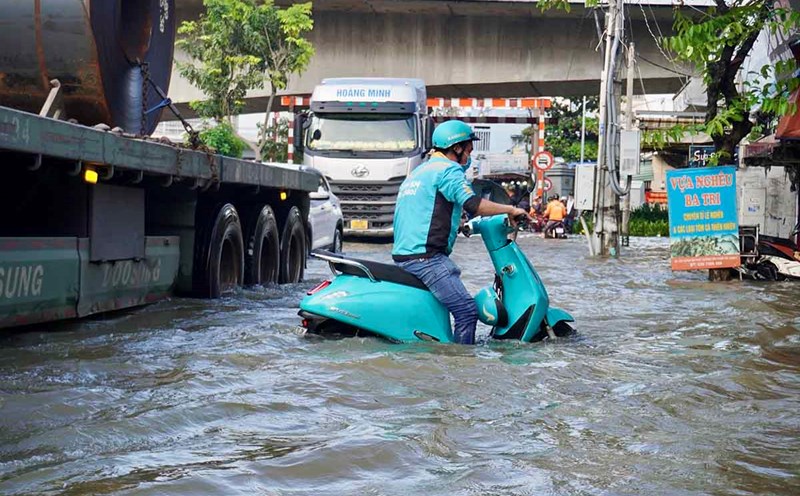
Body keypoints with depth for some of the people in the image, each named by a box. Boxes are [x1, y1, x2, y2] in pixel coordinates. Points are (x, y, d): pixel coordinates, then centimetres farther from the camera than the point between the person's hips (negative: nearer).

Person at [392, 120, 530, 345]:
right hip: (425, 257, -10)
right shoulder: (449, 170, -6)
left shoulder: (418, 171, 25)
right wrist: (510, 210, -10)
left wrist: (457, 226, 40)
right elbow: (473, 204, -19)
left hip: (403, 255, 11)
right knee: (467, 311, -14)